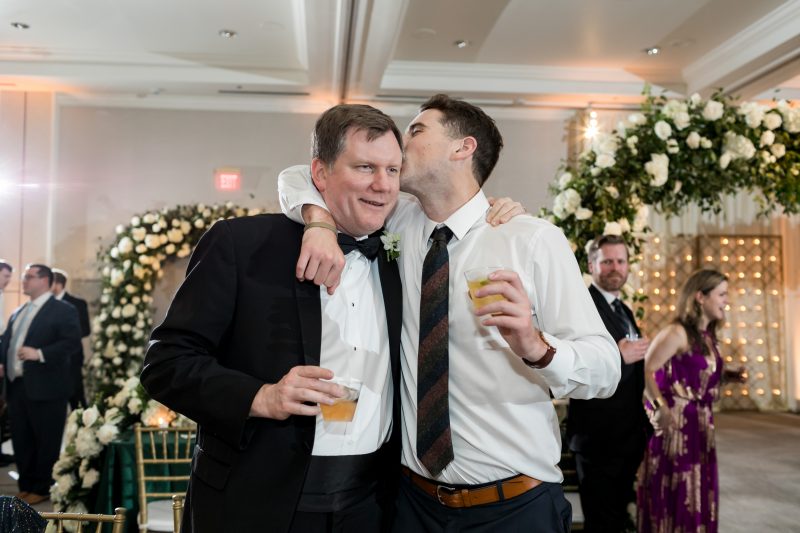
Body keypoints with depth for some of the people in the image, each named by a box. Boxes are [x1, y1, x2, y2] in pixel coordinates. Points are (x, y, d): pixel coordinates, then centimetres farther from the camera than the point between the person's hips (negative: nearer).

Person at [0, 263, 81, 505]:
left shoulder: (63, 310, -5)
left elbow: (72, 342, -16)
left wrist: (39, 354, -24)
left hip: (44, 387, -7)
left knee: (45, 442, 2)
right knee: (21, 440, 13)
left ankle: (42, 488, 13)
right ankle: (26, 485, 25)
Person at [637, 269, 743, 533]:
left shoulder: (708, 337, 11)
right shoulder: (676, 332, -16)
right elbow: (646, 371, -24)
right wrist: (660, 407, -32)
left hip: (699, 424, 9)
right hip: (674, 424, -9)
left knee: (698, 494, 16)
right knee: (673, 494, 0)